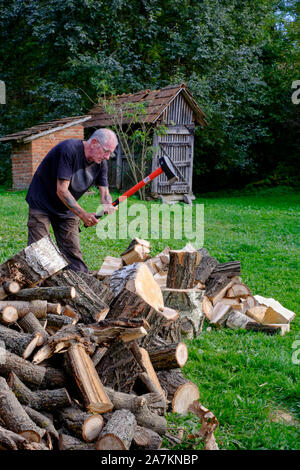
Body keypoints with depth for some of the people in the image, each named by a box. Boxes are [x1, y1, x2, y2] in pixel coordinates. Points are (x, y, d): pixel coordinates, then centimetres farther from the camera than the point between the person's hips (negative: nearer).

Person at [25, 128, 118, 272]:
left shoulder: (100, 163, -5)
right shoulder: (69, 149, -28)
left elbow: (104, 191, -5)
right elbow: (61, 190, -30)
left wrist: (107, 205, -30)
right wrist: (83, 215, -34)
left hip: (67, 211, 6)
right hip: (41, 205, -6)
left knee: (73, 253, 2)